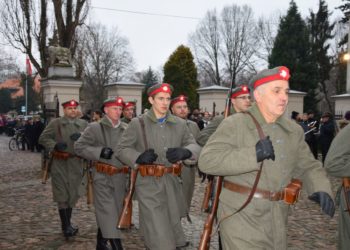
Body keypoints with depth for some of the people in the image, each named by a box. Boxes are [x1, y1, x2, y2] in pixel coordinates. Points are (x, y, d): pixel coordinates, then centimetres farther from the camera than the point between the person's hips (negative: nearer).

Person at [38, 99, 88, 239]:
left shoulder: (83, 124, 11)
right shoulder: (55, 123, 4)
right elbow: (43, 138, 2)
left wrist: (81, 137, -16)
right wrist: (54, 145, -15)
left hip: (76, 163, 3)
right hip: (60, 164, -3)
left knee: (73, 194, 11)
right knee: (62, 194, -2)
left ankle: (67, 224, 27)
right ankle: (66, 226, 4)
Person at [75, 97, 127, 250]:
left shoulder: (126, 129, 7)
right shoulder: (95, 127, -4)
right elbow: (79, 147, -7)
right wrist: (99, 152, -19)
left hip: (120, 177, 4)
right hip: (103, 177, -4)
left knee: (105, 214, 17)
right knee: (108, 214, -7)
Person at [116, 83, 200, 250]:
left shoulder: (180, 124, 8)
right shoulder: (137, 123, 1)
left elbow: (194, 146, 3)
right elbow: (122, 150, 3)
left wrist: (185, 151, -21)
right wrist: (139, 157, -17)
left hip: (172, 183, 4)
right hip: (149, 185, -4)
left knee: (173, 232, 17)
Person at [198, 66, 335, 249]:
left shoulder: (294, 130, 7)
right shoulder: (234, 124, -11)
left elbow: (308, 167, 12)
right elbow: (206, 161, -19)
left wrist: (322, 189, -10)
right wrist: (253, 154, -27)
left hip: (278, 220, 6)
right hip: (240, 217, -6)